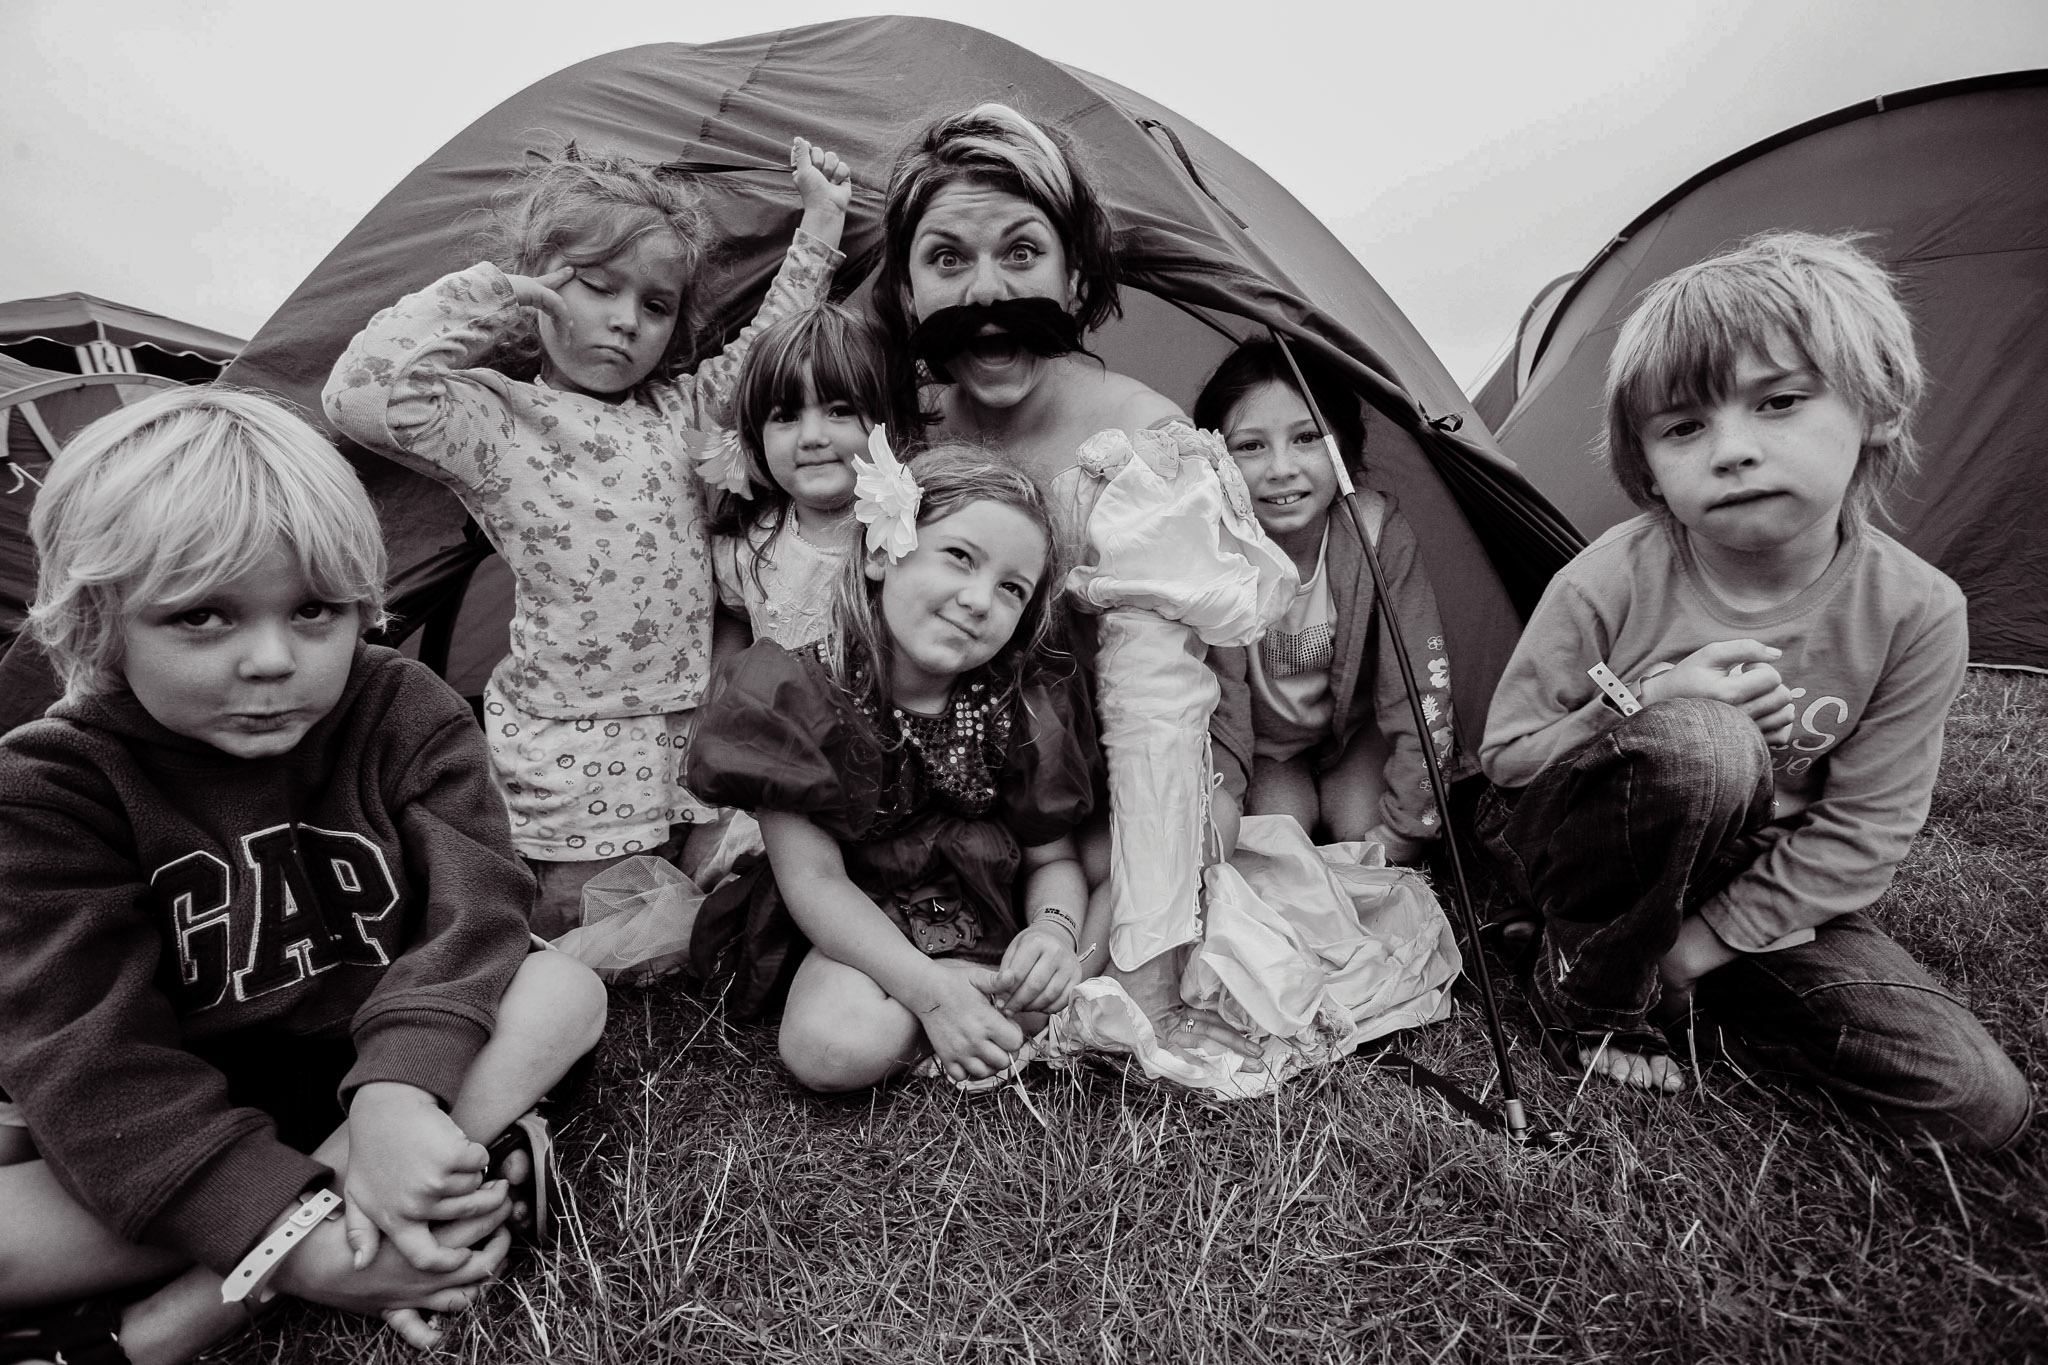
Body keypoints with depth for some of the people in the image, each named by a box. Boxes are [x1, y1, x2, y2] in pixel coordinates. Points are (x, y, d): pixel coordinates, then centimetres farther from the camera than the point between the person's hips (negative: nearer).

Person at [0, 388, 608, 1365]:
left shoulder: (406, 717, -6)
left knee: (564, 990, -27)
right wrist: (289, 1236, -32)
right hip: (191, 1121, -1)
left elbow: (468, 911, -17)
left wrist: (400, 1088, -37)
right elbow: (87, 1050, -20)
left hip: (372, 1068, 2)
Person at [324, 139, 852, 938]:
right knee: (582, 920, 2)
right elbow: (358, 395, -21)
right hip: (576, 745, -5)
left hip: (694, 727, 6)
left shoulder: (680, 413, 11)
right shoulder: (496, 419, -5)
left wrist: (820, 226, 16)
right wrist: (485, 294, -13)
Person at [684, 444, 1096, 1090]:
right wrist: (929, 990, -30)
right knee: (833, 1045, -29)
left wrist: (1055, 928, -25)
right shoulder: (801, 695, -17)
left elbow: (1052, 857, 0)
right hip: (857, 931, -2)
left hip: (989, 918, 3)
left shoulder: (1024, 709, -9)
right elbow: (814, 879, -19)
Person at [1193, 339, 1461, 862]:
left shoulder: (1378, 532, -27)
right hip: (1259, 745, 0)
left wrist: (1402, 834, -21)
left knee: (1361, 826, -21)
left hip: (1360, 728, 1)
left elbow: (1422, 697, -22)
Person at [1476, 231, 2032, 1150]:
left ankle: (1683, 982, 5)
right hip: (1577, 837, -3)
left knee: (1978, 1103, -8)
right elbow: (1505, 755, -12)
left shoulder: (1916, 614, -15)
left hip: (1759, 884, 4)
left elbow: (1863, 831, -11)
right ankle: (1588, 987, -14)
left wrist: (1700, 944, -16)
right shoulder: (1607, 587, -21)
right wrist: (1635, 711, -30)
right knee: (1703, 747, -37)